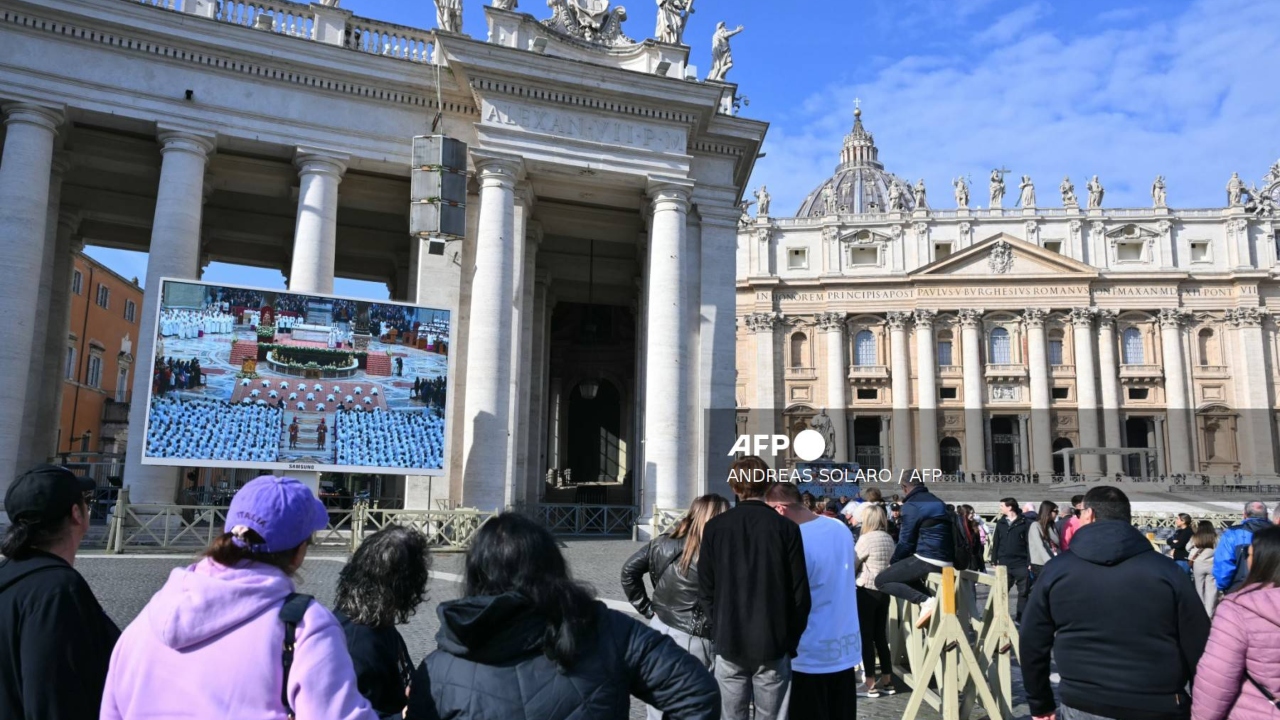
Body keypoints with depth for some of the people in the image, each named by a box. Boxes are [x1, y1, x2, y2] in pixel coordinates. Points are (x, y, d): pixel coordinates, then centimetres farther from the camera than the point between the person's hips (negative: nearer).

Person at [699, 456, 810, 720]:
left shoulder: (715, 527, -3)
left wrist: (719, 628, 11)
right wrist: (791, 639, 6)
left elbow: (705, 590, 0)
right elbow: (800, 594, -5)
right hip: (773, 644, -1)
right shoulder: (786, 528, -7)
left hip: (728, 643, 1)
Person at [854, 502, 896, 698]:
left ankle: (871, 684, 5)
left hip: (867, 591, -7)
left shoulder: (866, 539, -15)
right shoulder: (889, 539, 5)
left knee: (866, 636, 1)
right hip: (884, 590, 7)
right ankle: (887, 681, 20)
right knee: (881, 636, 14)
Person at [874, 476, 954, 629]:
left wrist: (892, 562, 9)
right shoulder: (938, 502, 20)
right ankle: (928, 599, 11)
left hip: (927, 560, -9)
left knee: (881, 580, -1)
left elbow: (906, 541, -8)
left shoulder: (911, 506, -7)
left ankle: (925, 601, -18)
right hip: (946, 561, 9)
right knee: (904, 571, 32)